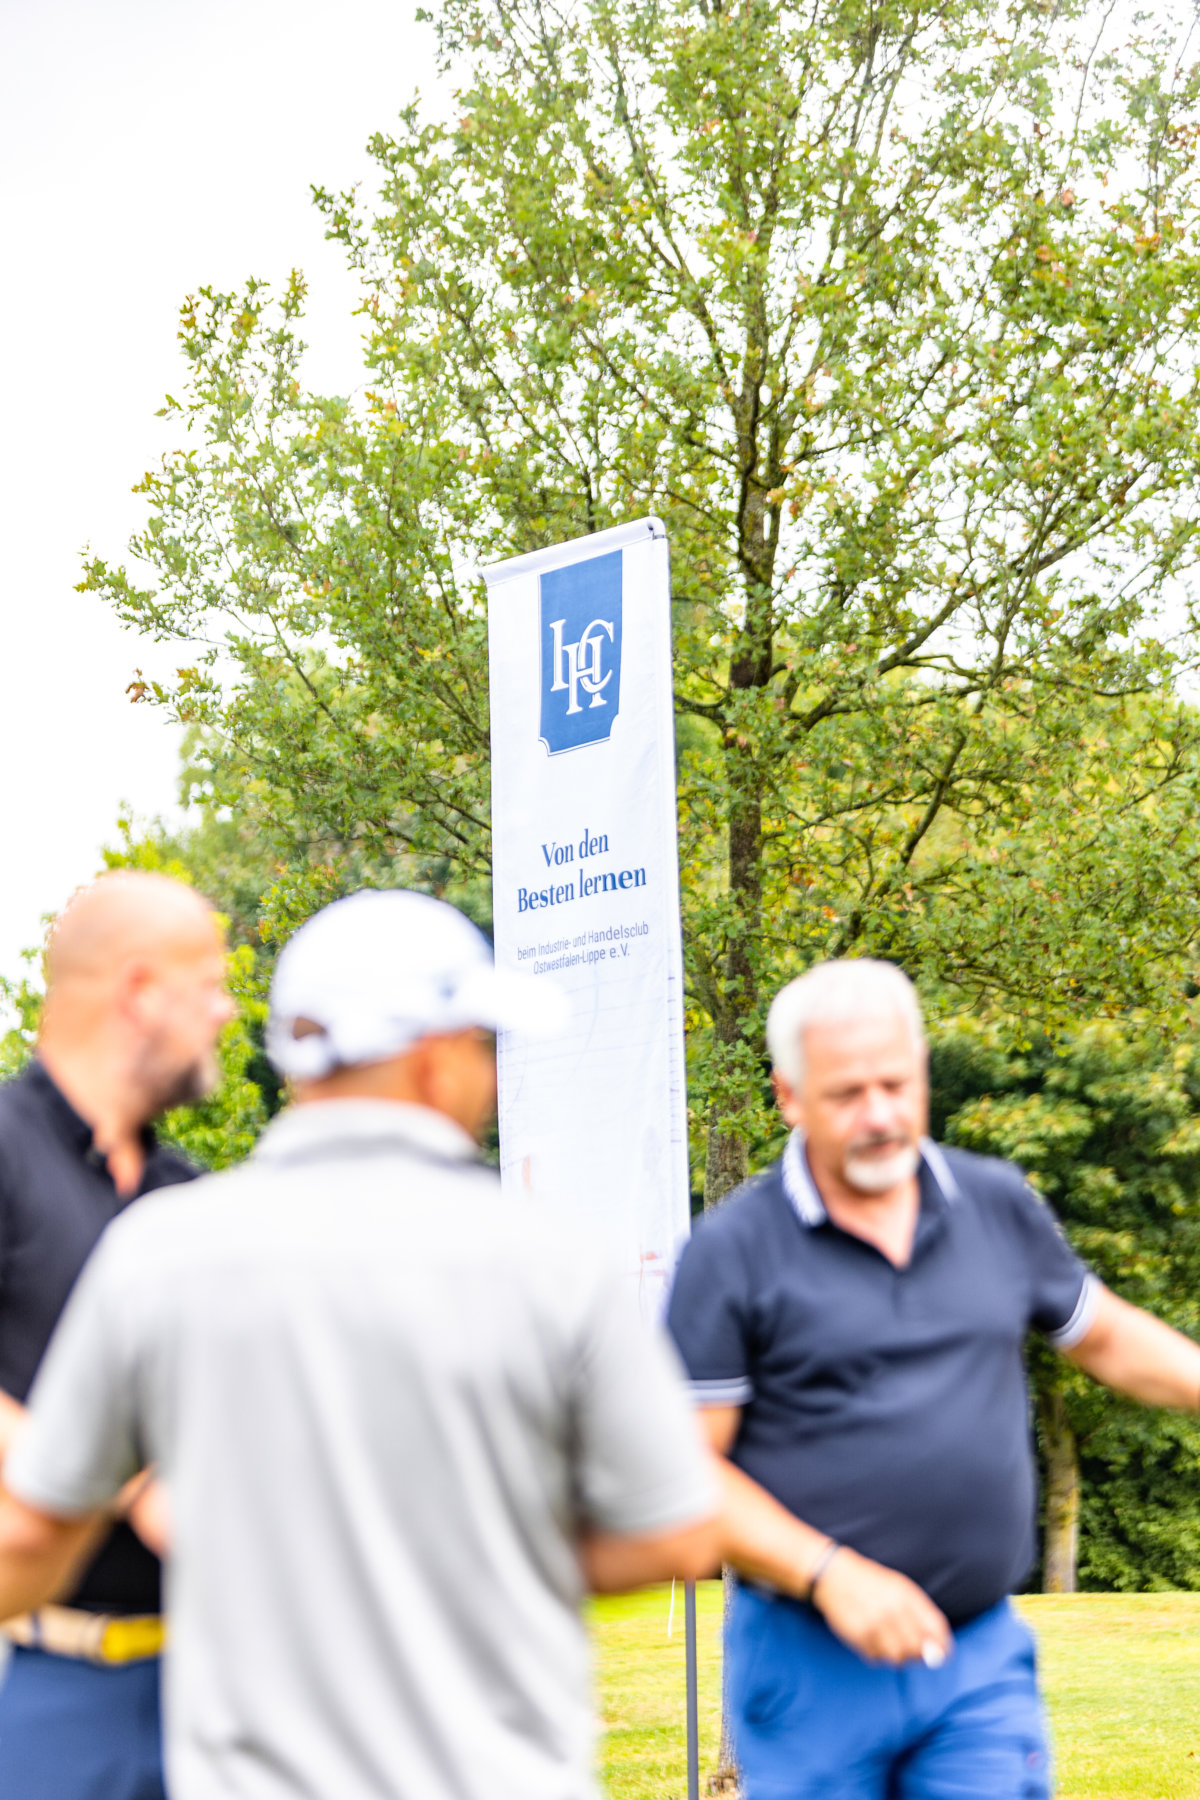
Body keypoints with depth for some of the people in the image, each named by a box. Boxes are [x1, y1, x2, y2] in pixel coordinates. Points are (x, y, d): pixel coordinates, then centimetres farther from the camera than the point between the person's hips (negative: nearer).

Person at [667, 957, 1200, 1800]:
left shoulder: (999, 1206, 7)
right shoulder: (733, 1253, -7)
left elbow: (1106, 1336, 23)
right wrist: (831, 1575, -17)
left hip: (983, 1656, 3)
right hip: (811, 1664, -3)